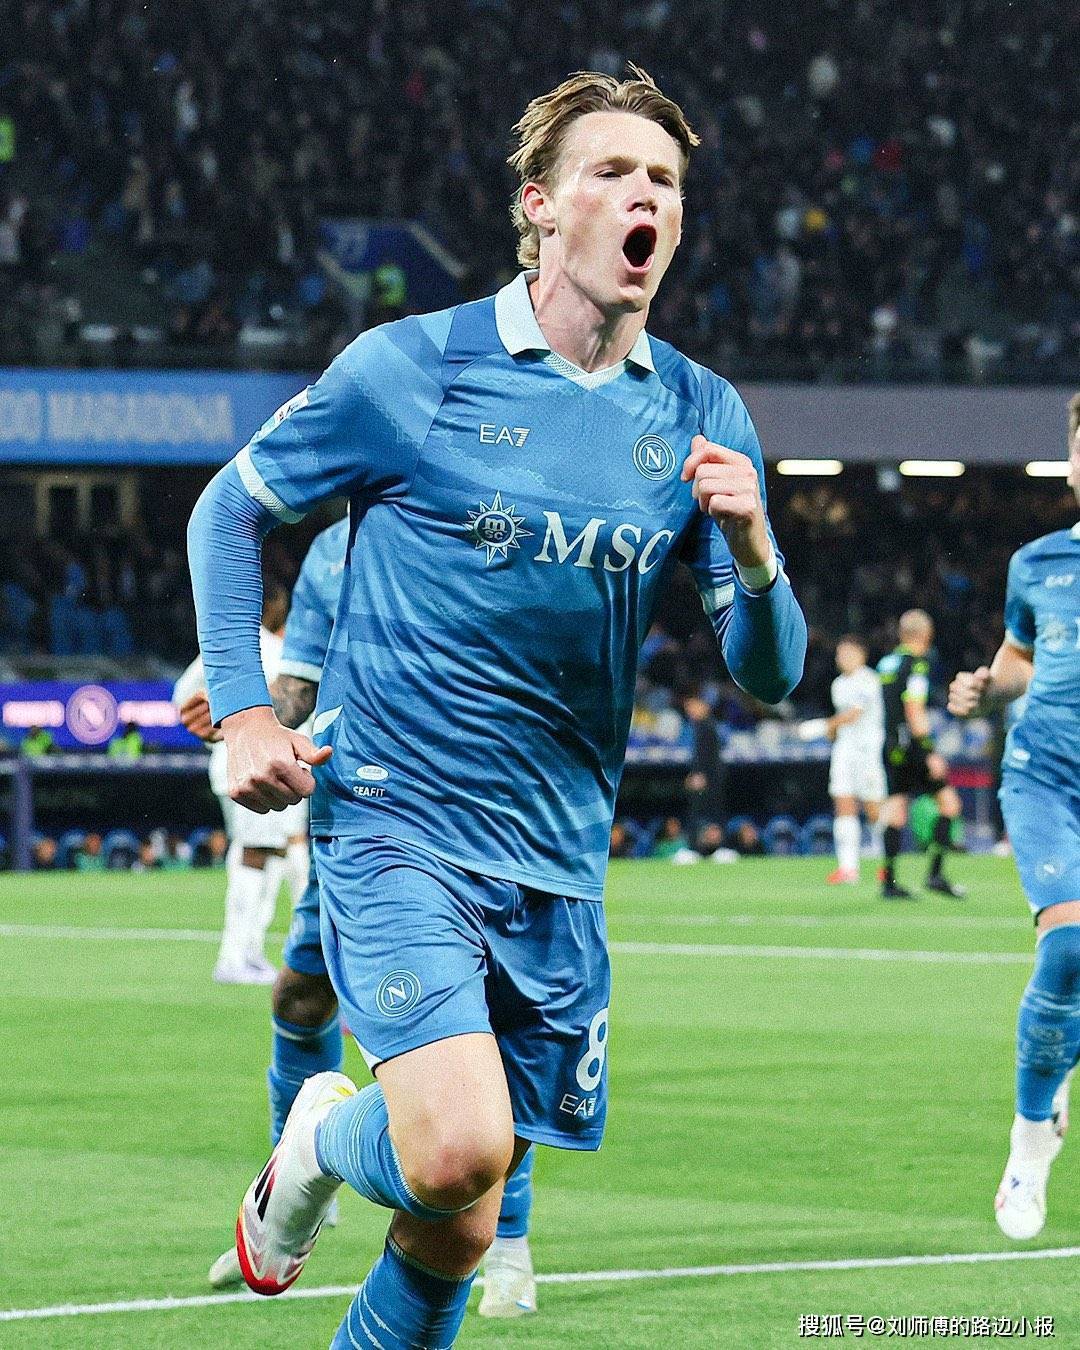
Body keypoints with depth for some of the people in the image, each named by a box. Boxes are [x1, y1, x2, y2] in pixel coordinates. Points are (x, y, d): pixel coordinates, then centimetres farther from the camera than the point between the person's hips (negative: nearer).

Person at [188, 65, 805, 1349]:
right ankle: (326, 1140, 10)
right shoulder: (412, 367, -6)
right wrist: (242, 713, -3)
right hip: (395, 824, -4)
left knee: (456, 1228, 8)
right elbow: (227, 510, 6)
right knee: (459, 1149, -24)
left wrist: (751, 550, -17)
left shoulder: (700, 418, 4)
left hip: (555, 862, 4)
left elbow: (767, 674, 4)